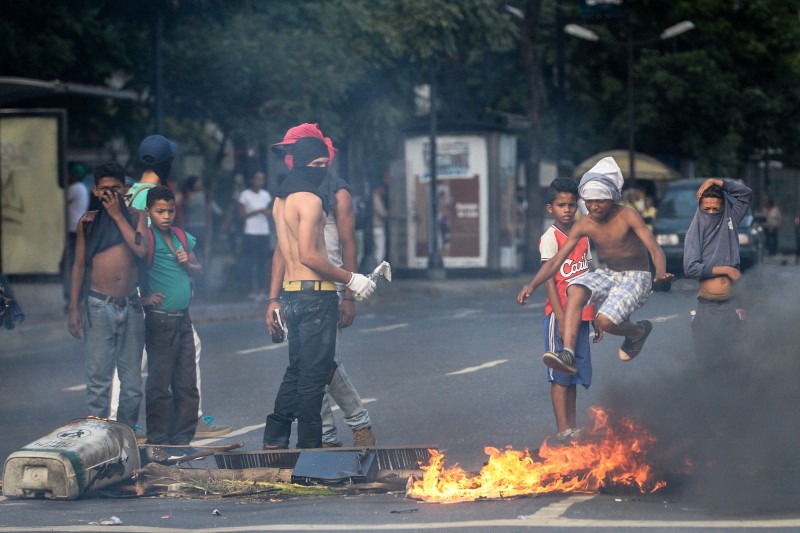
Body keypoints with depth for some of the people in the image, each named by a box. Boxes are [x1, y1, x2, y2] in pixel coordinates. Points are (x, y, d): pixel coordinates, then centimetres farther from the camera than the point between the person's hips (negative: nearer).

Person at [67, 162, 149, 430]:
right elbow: (79, 265, 9)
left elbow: (141, 250, -11)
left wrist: (118, 215, -9)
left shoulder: (136, 217, 7)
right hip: (99, 306, -2)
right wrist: (74, 307, 4)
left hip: (130, 307, 2)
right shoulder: (88, 222, 6)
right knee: (98, 378, -6)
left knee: (132, 380, 4)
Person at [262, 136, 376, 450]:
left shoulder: (281, 200, 16)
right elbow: (309, 255, -20)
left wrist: (274, 302, 25)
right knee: (314, 374, -4)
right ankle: (309, 445, -3)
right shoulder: (310, 199, -13)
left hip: (292, 293, 9)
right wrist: (350, 279, -12)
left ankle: (274, 441, 18)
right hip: (316, 294, -9)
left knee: (297, 371, 17)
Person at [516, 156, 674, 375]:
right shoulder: (584, 225, -5)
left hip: (637, 277, -4)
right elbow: (556, 260, -5)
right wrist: (532, 285, -20)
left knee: (605, 321, -27)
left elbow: (654, 248, -24)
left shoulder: (627, 216, -17)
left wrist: (660, 273, -46)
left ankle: (638, 331, 9)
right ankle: (568, 354, -35)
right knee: (576, 290, -28)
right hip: (608, 275, 4)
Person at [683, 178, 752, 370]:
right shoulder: (696, 231, -3)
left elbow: (746, 194, 8)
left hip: (731, 304, 2)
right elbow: (690, 268, -12)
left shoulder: (729, 222, 5)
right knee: (707, 359, 2)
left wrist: (715, 182, 0)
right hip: (707, 306, -2)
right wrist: (725, 270, -10)